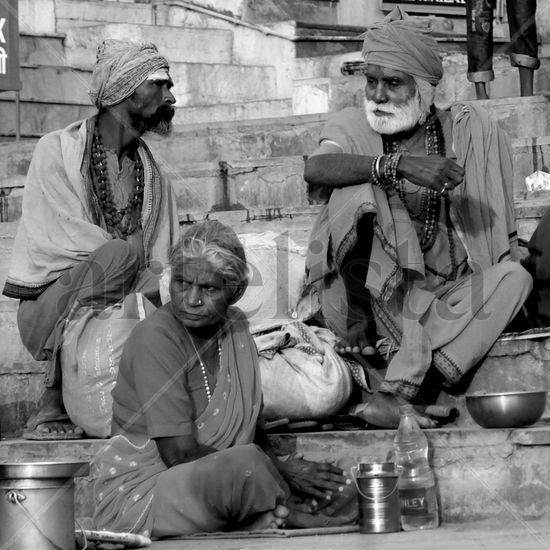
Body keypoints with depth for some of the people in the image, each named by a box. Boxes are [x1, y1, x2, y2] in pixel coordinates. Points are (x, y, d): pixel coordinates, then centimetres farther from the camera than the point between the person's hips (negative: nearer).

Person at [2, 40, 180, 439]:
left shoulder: (153, 176, 15)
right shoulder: (58, 150, -2)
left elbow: (163, 263, 5)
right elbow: (69, 238, -14)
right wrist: (136, 253, -17)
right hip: (51, 308, -5)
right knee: (117, 254, -32)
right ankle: (55, 404, -25)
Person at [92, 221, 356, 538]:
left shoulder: (235, 327, 5)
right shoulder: (156, 337, -18)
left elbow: (249, 428, 11)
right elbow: (179, 454, -22)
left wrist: (279, 468, -11)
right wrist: (276, 471, -18)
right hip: (137, 495, -7)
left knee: (342, 496, -6)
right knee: (246, 465, -35)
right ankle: (289, 515, -8)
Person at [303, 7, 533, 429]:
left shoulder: (467, 130, 2)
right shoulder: (355, 129, -1)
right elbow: (314, 168, -25)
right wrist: (397, 165, -36)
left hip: (441, 296, 3)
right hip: (367, 294, -3)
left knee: (515, 278, -25)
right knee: (357, 192, -23)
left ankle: (397, 392, -35)